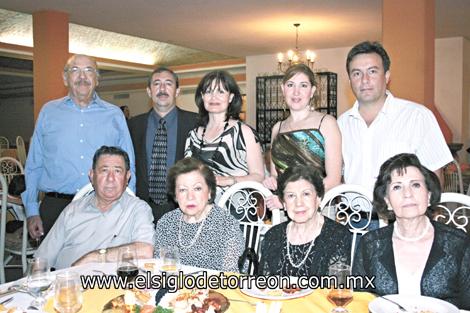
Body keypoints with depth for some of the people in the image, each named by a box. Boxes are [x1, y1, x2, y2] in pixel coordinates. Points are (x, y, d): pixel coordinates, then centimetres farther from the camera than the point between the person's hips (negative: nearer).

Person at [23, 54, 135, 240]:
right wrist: (32, 211, 1)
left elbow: (127, 167, 7)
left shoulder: (114, 115, 8)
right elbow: (34, 166, 8)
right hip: (56, 207, 0)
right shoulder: (49, 112, 9)